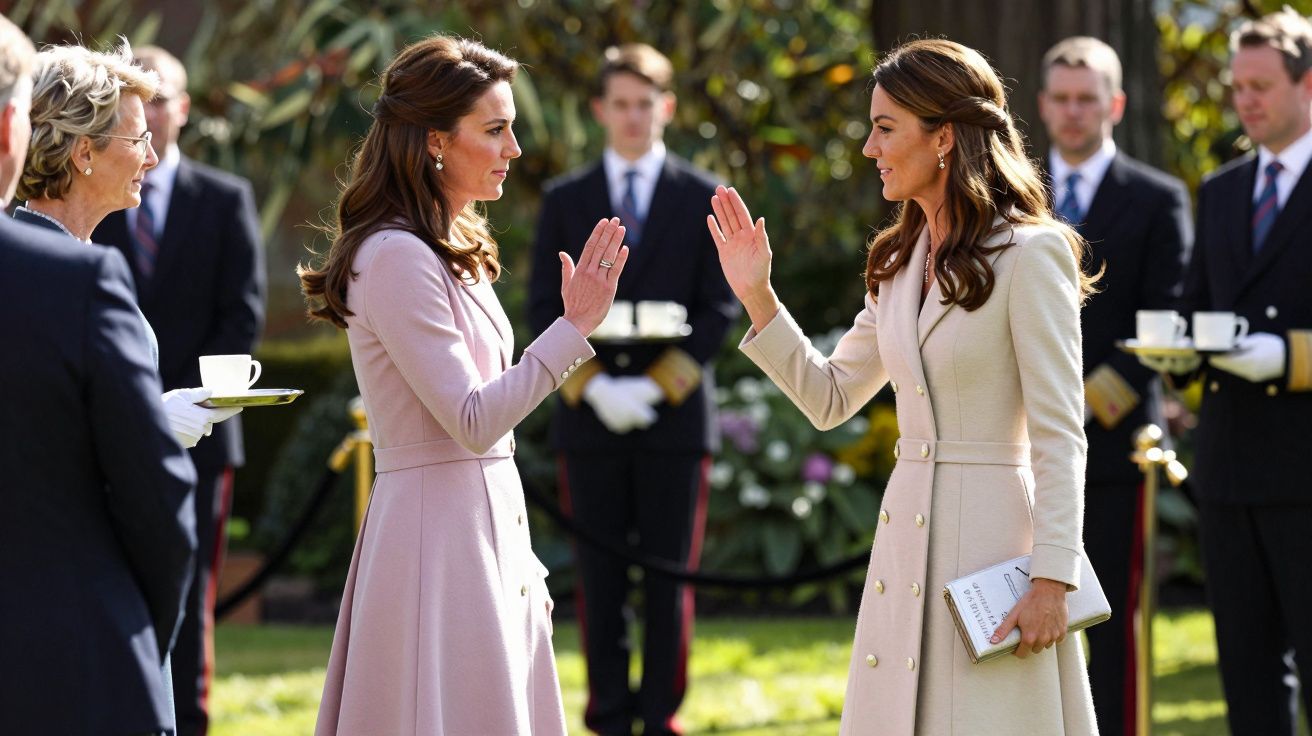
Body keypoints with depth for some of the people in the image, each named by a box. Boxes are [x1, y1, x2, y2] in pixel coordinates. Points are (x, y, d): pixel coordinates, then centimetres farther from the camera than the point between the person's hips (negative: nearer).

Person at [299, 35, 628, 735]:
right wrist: (574, 327, -19)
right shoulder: (395, 257, -14)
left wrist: (523, 565, 19)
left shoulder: (453, 252, 15)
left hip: (487, 532, 9)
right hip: (439, 538, -9)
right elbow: (472, 421, -19)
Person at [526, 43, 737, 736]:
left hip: (675, 416, -1)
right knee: (600, 581, 2)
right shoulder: (564, 200, 9)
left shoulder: (704, 199, 5)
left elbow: (720, 308, 0)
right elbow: (544, 309, 4)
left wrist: (654, 387, -10)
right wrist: (594, 387, -10)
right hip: (588, 418, 1)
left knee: (669, 580, 1)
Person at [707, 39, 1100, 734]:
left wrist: (1051, 579, -18)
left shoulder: (1028, 254, -10)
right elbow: (828, 399, 18)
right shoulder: (900, 260, 13)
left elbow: (1060, 435, -12)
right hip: (907, 538, 8)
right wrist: (758, 297, 8)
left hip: (995, 531, -8)